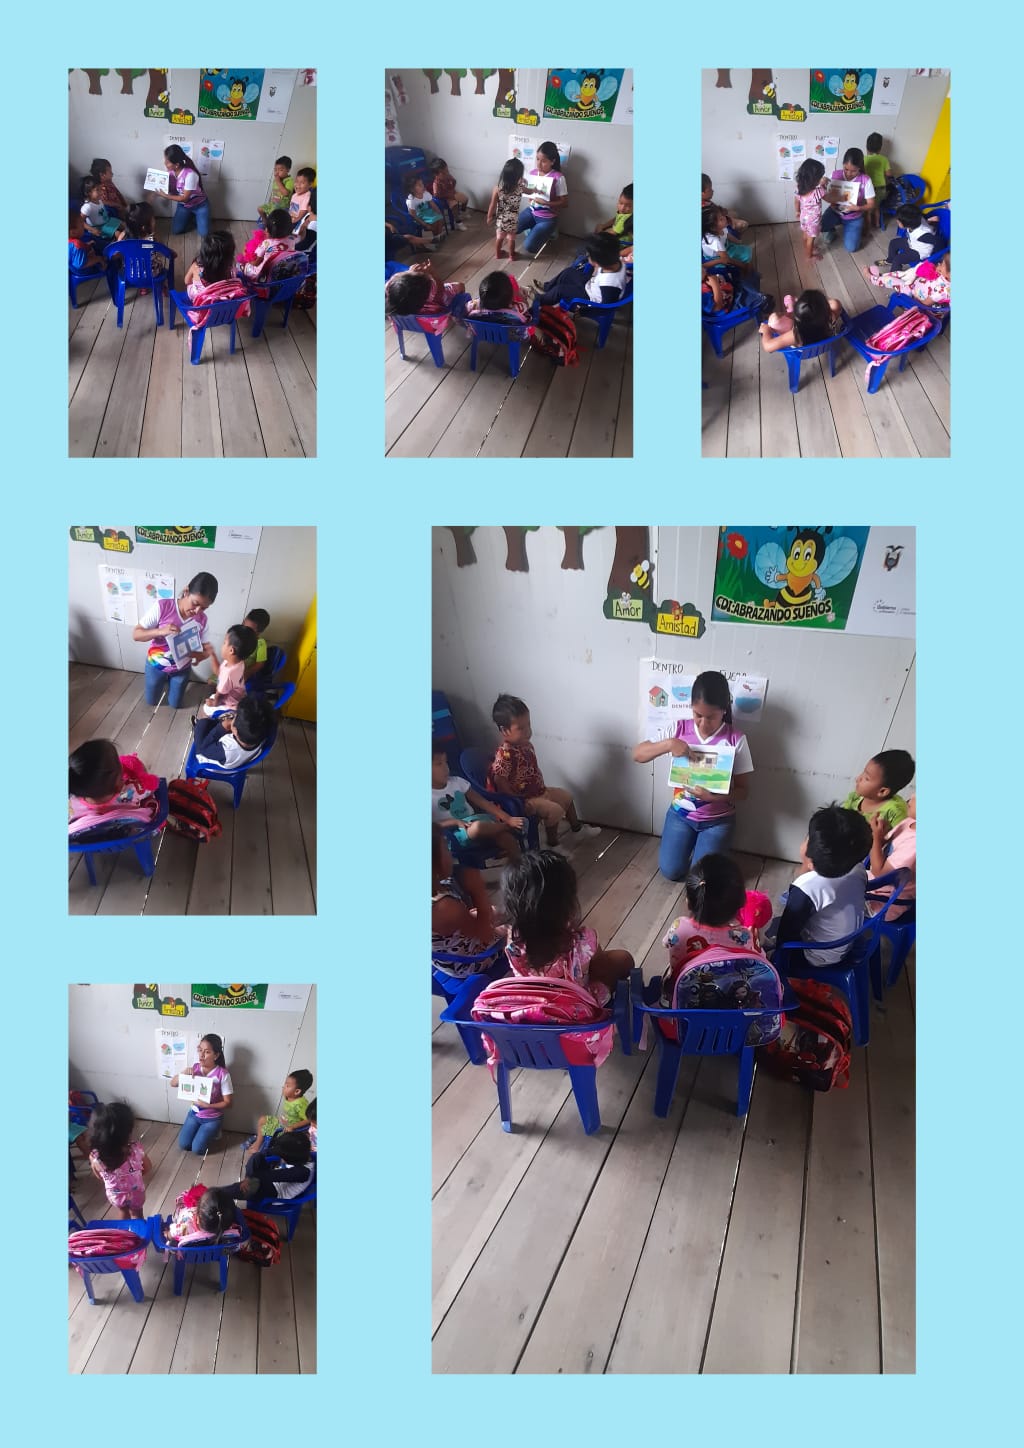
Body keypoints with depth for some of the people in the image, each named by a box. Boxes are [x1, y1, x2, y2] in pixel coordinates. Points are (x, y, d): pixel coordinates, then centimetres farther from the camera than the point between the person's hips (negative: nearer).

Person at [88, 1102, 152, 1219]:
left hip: (114, 1195, 1)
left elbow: (99, 1177, -10)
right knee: (137, 1215, 30)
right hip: (136, 1193, -1)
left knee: (123, 1215, 33)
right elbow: (148, 1168, -14)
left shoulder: (95, 1158, -33)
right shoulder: (136, 1150, -36)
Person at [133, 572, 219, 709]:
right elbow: (136, 634, -23)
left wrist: (207, 653, -35)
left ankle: (171, 683, 50)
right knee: (151, 701, 19)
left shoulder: (202, 620, -18)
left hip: (181, 669, 2)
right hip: (156, 666, -2)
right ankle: (165, 682, 49)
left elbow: (198, 652, -10)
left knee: (175, 704, 20)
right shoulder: (162, 606, -28)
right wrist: (160, 631, -41)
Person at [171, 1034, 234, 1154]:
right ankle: (201, 1132, 24)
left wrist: (208, 1105, -31)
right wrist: (184, 1074, -24)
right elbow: (173, 1083, -5)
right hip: (194, 1114, 4)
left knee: (197, 1149, -11)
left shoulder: (222, 1074, -24)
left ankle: (212, 1132, 18)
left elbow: (227, 1102, -18)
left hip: (212, 1118, -4)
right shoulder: (195, 1067, -10)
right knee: (183, 1145, -4)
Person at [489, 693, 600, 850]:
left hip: (538, 791, 10)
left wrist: (542, 787, 10)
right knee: (555, 810, -22)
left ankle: (577, 827, 44)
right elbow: (500, 781, -29)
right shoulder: (505, 754, -29)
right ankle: (552, 844, -1)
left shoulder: (526, 745, 1)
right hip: (522, 799, -10)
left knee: (566, 796, 20)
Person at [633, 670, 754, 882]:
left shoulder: (735, 739, -16)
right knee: (671, 871, -7)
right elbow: (638, 755, -13)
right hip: (680, 813, 2)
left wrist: (714, 796, -32)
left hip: (718, 819, -2)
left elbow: (743, 790, -12)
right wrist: (668, 744, -31)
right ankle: (690, 841, 25)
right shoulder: (679, 729, -11)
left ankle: (711, 845, 22)